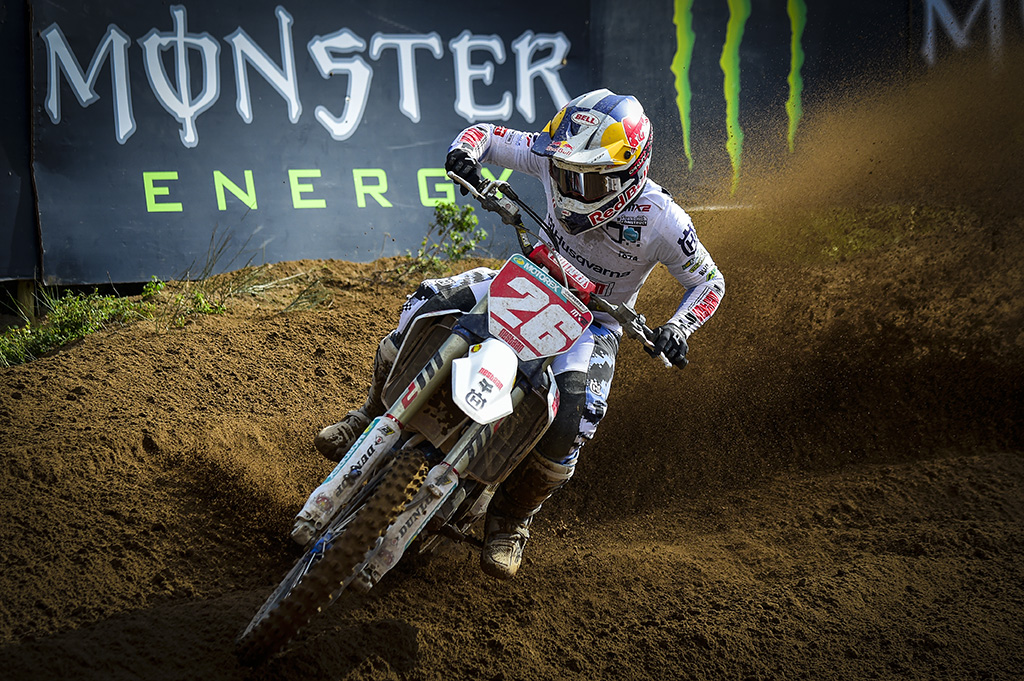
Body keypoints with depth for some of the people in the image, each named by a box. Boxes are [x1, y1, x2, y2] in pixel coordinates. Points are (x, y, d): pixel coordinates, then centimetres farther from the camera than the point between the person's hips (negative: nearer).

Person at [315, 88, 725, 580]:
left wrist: (678, 327, -28)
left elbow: (709, 281, -9)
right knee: (430, 303, -19)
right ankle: (375, 418, 3)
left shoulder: (662, 221, -23)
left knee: (575, 415, -29)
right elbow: (489, 134, -5)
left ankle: (511, 520, -6)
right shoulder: (556, 156, -17)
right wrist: (466, 150, -29)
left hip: (593, 318, -3)